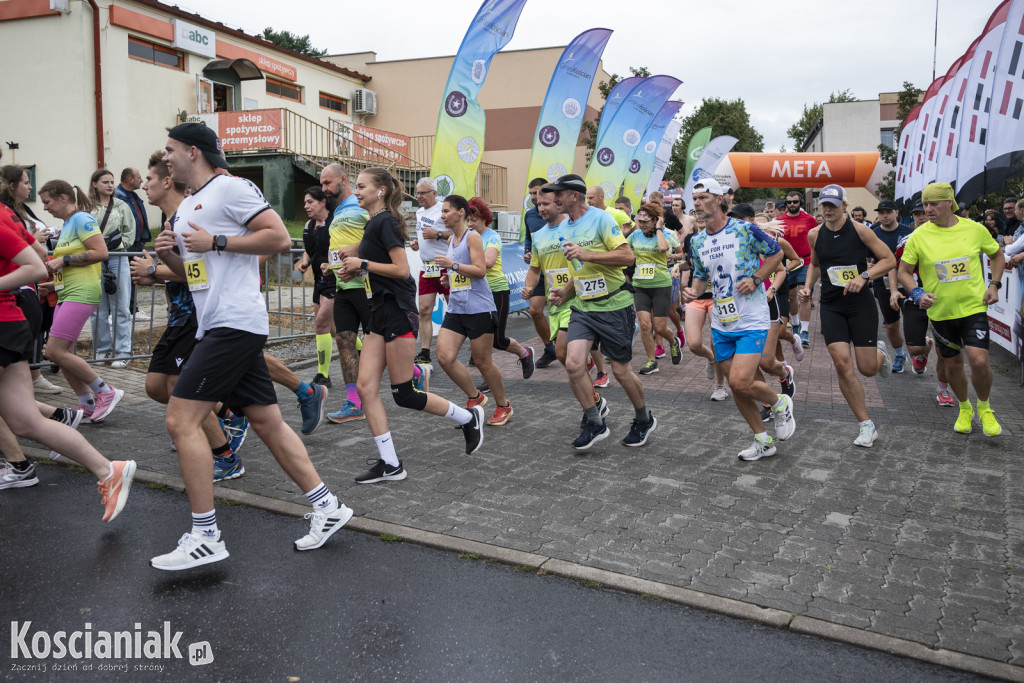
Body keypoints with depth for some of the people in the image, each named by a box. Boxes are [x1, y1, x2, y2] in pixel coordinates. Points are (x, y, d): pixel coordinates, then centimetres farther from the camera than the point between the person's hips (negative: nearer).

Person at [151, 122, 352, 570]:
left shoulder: (230, 187, -5)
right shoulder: (186, 207, 23)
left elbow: (280, 238, -14)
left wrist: (216, 242, -14)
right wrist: (168, 253, 8)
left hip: (236, 323, -10)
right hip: (217, 327, 10)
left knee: (181, 420, -10)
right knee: (266, 422, 8)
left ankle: (205, 537, -3)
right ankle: (326, 506, 15)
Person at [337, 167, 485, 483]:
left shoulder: (385, 222, -11)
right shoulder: (374, 223, 17)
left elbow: (402, 270, -19)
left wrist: (362, 264, -13)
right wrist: (356, 271, 11)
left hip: (397, 312, -9)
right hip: (380, 315, 9)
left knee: (404, 395, -3)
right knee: (366, 387, 0)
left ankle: (469, 418, 17)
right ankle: (390, 464, 5)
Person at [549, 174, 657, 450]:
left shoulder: (601, 218, -12)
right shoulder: (563, 228, 11)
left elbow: (627, 256, -20)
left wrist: (586, 254, -25)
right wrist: (565, 293, 9)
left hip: (613, 305, -6)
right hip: (582, 306, 6)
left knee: (620, 370, 2)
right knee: (573, 363, -12)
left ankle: (644, 420, 28)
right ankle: (595, 424, 4)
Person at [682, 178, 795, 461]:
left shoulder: (745, 229, -10)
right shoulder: (697, 241, 6)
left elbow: (776, 253, 2)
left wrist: (755, 279, -11)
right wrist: (693, 291, -3)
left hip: (751, 321, -6)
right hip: (721, 324, 6)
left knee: (741, 382, -17)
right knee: (735, 386, 8)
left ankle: (780, 404, 15)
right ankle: (763, 441, 25)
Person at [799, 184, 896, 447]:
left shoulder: (859, 230, -6)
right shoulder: (816, 235, 4)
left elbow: (889, 260, -3)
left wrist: (864, 276, -18)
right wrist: (807, 287, 7)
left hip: (861, 304, -2)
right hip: (831, 306, 2)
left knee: (867, 368, -2)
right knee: (842, 365, -11)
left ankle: (881, 353, 40)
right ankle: (866, 426, 2)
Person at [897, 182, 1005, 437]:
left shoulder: (975, 229, -4)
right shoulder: (919, 236, -6)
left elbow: (997, 255, 14)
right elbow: (904, 272, 2)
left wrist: (994, 285, 2)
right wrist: (917, 293, -15)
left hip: (974, 307, -1)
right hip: (940, 311, 1)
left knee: (979, 361, -14)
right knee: (952, 364, 11)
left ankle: (984, 408, 13)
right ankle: (965, 409, 36)